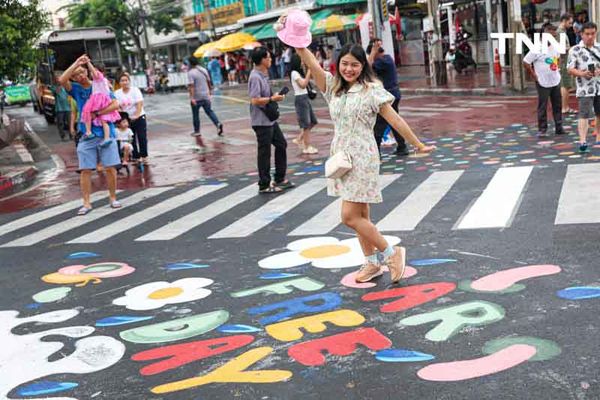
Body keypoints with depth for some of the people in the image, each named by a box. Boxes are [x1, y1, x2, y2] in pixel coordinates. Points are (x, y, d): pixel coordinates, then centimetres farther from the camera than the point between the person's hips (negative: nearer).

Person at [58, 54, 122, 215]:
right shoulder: (76, 89, 7)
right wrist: (76, 63, -11)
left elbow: (115, 105, -5)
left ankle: (113, 197, 16)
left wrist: (97, 114, -15)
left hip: (105, 132, -1)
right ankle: (86, 203, 5)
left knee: (110, 167, 1)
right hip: (87, 135, 1)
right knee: (85, 170, -1)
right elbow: (62, 80, -13)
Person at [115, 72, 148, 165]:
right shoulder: (117, 93, 2)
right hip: (127, 119, 3)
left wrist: (137, 115, -25)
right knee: (132, 139, 5)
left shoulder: (135, 90, -6)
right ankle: (136, 157, 13)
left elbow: (140, 104, -13)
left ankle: (144, 157, 3)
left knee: (142, 138, -5)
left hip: (139, 117, -3)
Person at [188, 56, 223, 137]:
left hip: (196, 97, -5)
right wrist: (210, 90, 28)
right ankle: (218, 124, -9)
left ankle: (197, 131, 17)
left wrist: (192, 97, -25)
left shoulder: (190, 73, -14)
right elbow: (208, 81, 14)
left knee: (195, 114, 9)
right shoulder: (204, 70, 6)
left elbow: (191, 86, -21)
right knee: (209, 111, 12)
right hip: (206, 96, 5)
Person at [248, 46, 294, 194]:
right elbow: (255, 100, -25)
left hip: (270, 119, 10)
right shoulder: (255, 77, -20)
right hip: (261, 121, -10)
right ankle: (264, 185, 11)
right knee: (264, 152, -1)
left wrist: (274, 96, 6)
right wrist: (273, 99, -17)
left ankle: (280, 179, 28)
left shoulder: (264, 75, 11)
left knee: (281, 144, 17)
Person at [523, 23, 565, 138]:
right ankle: (542, 129, 8)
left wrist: (557, 70, 13)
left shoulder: (555, 47, 5)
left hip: (556, 81, 6)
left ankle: (559, 128, 19)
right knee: (542, 107, 0)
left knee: (557, 106, 11)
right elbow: (525, 62, -15)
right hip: (543, 83, -6)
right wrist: (534, 75, -12)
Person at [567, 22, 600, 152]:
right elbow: (570, 69, -7)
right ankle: (582, 140, -15)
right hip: (584, 89, -5)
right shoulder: (575, 50, -4)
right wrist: (582, 73, -24)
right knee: (584, 115, -11)